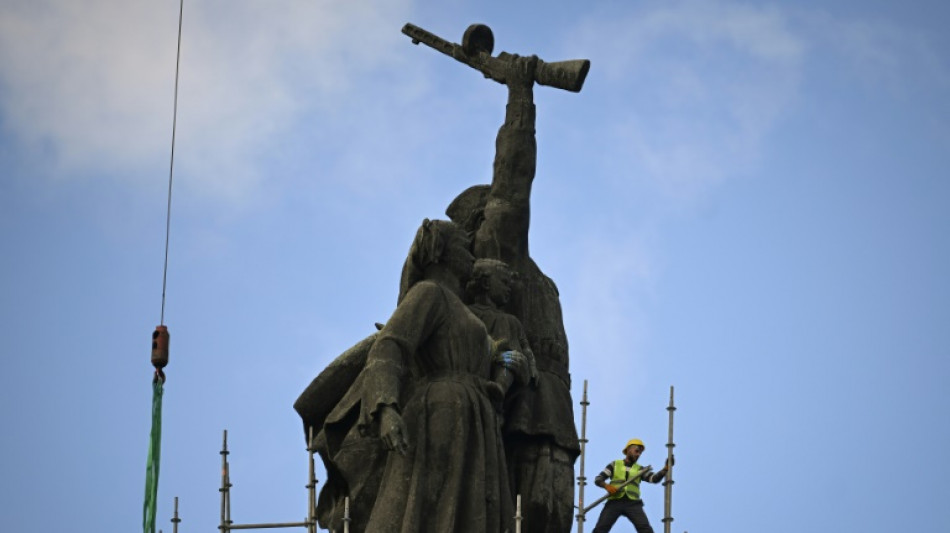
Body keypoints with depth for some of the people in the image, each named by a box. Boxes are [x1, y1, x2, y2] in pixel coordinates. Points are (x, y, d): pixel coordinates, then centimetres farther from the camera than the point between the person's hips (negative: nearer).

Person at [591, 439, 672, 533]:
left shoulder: (639, 469, 18)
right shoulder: (615, 465, 16)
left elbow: (654, 478, 2)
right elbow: (598, 479, 9)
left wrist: (665, 469, -18)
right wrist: (607, 486, -13)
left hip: (633, 503, 1)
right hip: (615, 502, 0)